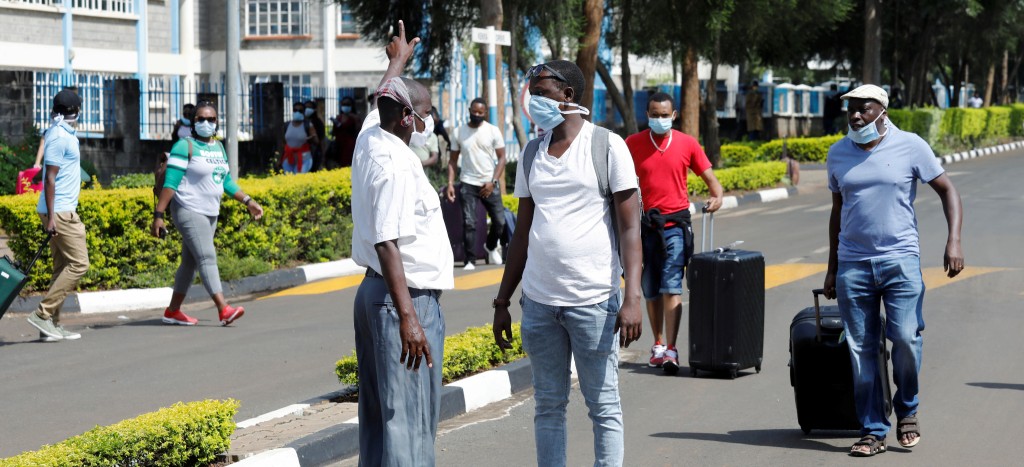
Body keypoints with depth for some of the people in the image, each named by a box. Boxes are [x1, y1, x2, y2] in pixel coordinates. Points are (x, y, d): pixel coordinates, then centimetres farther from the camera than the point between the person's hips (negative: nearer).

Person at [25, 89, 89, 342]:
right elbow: (50, 178, -18)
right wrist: (51, 217, -21)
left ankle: (53, 325, 9)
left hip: (64, 210, 10)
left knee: (63, 267, 9)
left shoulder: (64, 134, 15)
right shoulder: (59, 137, -14)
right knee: (78, 264, -11)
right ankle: (43, 314, -11)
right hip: (60, 211, -10)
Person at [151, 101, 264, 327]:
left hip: (210, 214, 8)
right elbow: (170, 183, -13)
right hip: (189, 212, -8)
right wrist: (158, 215, -18)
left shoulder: (218, 147, 15)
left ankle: (173, 311, 20)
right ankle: (224, 310, -25)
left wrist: (248, 201, 14)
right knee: (206, 258, -16)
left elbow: (226, 181, 23)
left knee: (190, 263, 11)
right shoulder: (185, 147, -9)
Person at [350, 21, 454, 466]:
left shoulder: (369, 138, 7)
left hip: (374, 292, 11)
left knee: (379, 413, 13)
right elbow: (387, 244, -25)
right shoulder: (396, 166, -20)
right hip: (406, 298, -11)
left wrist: (397, 61, 49)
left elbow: (383, 101, 31)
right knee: (408, 419, -10)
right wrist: (408, 318, -29)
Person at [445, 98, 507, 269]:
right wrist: (450, 183, -5)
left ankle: (491, 247, 30)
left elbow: (501, 158, -2)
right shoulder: (459, 132, 2)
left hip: (490, 183, 0)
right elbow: (453, 160, 6)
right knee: (469, 223, -7)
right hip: (468, 184, 0)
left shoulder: (493, 131, -1)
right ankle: (470, 260, -1)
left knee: (499, 221, 1)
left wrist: (493, 181, -12)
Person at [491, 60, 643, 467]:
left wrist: (632, 298, -17)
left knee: (604, 406, 1)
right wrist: (502, 301, 14)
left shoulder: (607, 146, -3)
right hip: (539, 300, 5)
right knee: (548, 406, 8)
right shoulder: (532, 152, 13)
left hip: (593, 300, -5)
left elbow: (629, 227, -7)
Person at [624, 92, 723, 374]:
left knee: (671, 288, -11)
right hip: (644, 225, 2)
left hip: (674, 225, -2)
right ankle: (658, 344, 21)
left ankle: (670, 350, -15)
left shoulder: (687, 144, 2)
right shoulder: (633, 144, 3)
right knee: (651, 291, 8)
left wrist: (717, 196, -13)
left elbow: (709, 176, 7)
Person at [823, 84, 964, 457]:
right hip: (853, 264, 3)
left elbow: (947, 191, 1)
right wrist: (832, 269, 17)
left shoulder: (910, 146, -2)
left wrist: (954, 241, -12)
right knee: (861, 349, 2)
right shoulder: (838, 154, 9)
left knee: (906, 339, -11)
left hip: (900, 260, -3)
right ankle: (873, 431, 9)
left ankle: (907, 410, 15)